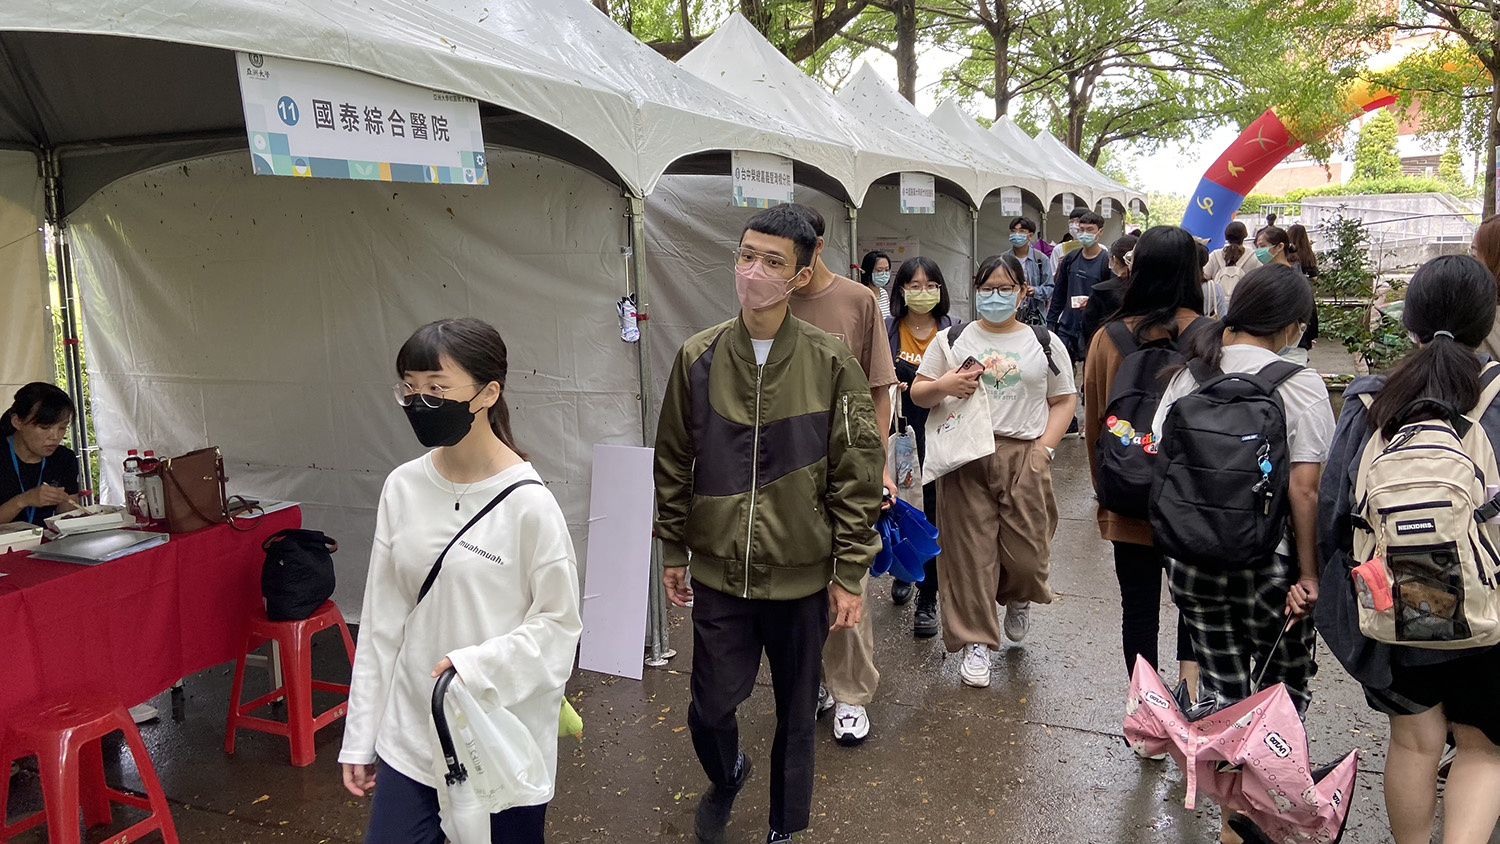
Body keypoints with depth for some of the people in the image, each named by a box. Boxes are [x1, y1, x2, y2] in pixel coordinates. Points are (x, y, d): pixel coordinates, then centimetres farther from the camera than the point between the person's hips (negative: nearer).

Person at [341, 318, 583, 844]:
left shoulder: (528, 504, -17)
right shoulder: (403, 488, -2)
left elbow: (559, 625, -10)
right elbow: (381, 620, 4)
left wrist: (477, 666, -24)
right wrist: (361, 736, 7)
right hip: (410, 740, 4)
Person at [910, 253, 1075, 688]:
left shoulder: (1045, 343, 10)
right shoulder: (951, 340, 9)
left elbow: (1064, 400, 10)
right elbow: (918, 392, 10)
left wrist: (1044, 448, -2)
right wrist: (943, 386, -12)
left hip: (1024, 458, 0)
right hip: (965, 458, 0)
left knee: (1026, 551, 1)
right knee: (970, 551, 0)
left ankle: (1018, 599, 37)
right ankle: (975, 642, 13)